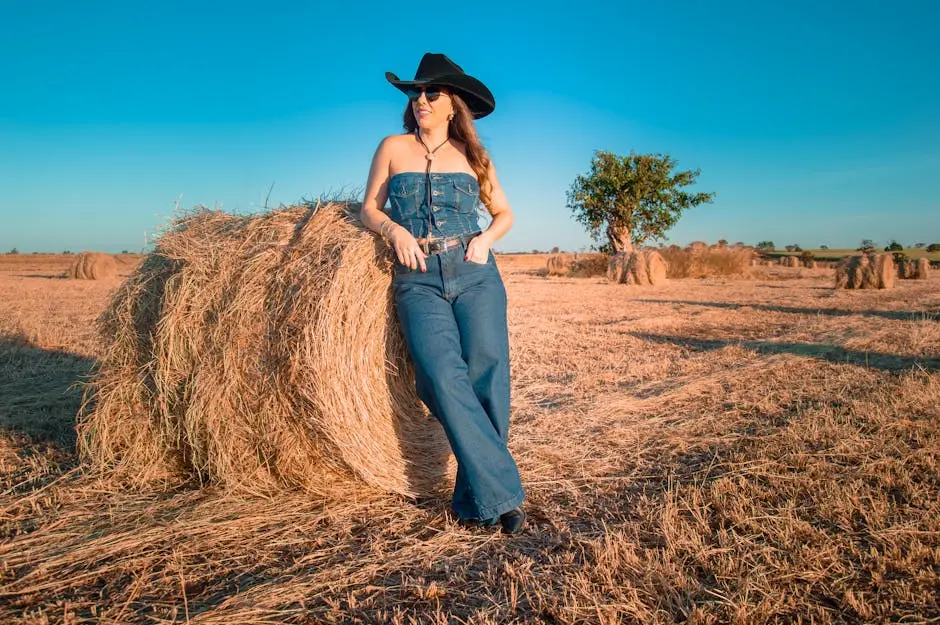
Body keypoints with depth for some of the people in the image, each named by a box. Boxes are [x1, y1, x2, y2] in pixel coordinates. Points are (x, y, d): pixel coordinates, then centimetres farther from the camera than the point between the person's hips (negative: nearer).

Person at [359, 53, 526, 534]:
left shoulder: (471, 154, 14)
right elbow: (368, 210, 13)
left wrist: (485, 237, -1)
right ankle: (501, 493, -13)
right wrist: (395, 230, -8)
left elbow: (505, 213, 20)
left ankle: (475, 501, 2)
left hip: (474, 273, 1)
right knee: (444, 377, -20)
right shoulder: (393, 147, 14)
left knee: (487, 371, -13)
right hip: (418, 280, 0)